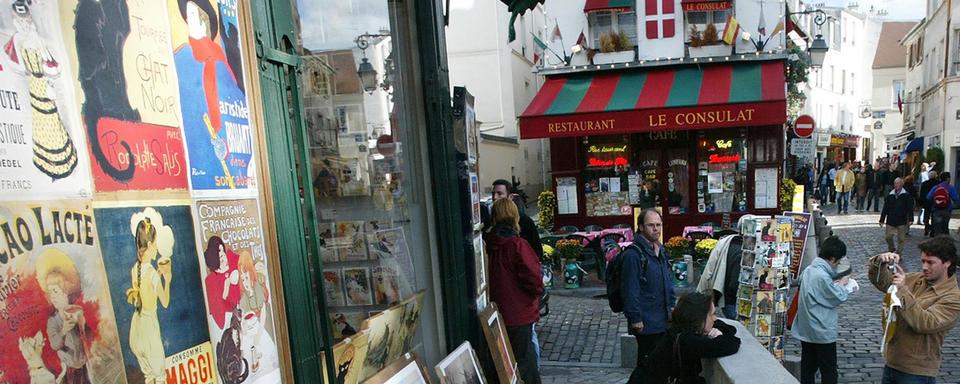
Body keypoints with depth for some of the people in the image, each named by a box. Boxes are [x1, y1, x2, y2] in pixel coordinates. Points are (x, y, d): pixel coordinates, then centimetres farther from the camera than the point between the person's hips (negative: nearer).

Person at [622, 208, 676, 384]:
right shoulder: (633, 254, -18)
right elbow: (630, 289, -20)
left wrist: (672, 305, 15)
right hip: (646, 322, -9)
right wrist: (635, 319, -19)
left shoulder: (660, 250, 10)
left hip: (663, 319, 9)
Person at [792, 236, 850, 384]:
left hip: (805, 330, 8)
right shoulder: (822, 276, -25)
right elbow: (840, 297, -16)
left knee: (807, 368, 17)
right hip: (822, 332, -8)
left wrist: (833, 284, 6)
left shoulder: (808, 270, 2)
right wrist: (841, 284, 1)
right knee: (829, 372, 8)